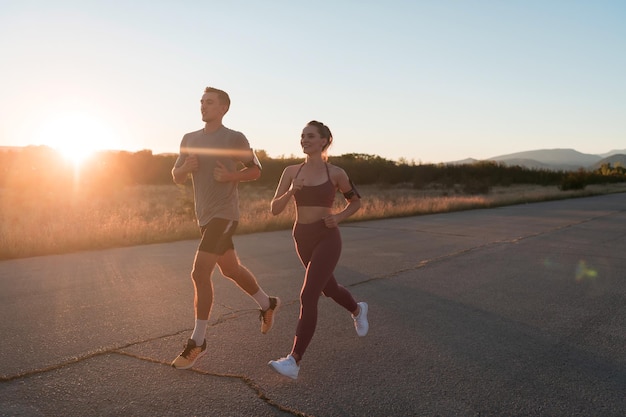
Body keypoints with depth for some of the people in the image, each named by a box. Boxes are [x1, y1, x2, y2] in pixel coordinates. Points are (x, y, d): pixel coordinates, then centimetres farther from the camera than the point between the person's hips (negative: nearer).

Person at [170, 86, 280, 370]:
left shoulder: (235, 139, -6)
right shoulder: (190, 139, 10)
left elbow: (255, 170, 1)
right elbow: (177, 177, 13)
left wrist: (229, 175, -16)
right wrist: (186, 167, -10)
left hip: (224, 215, -7)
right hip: (204, 216, 7)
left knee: (199, 274, -13)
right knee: (231, 269, 18)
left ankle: (197, 342, -1)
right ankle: (267, 304, 40)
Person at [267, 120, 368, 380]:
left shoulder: (335, 173, -5)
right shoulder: (291, 172, 1)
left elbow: (355, 202, 9)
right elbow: (275, 209, -3)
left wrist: (338, 217, -10)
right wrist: (291, 191, -21)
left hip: (327, 238, -5)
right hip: (302, 238, 5)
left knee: (308, 296, -15)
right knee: (328, 288, 24)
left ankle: (293, 361, -10)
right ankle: (357, 310, 55)